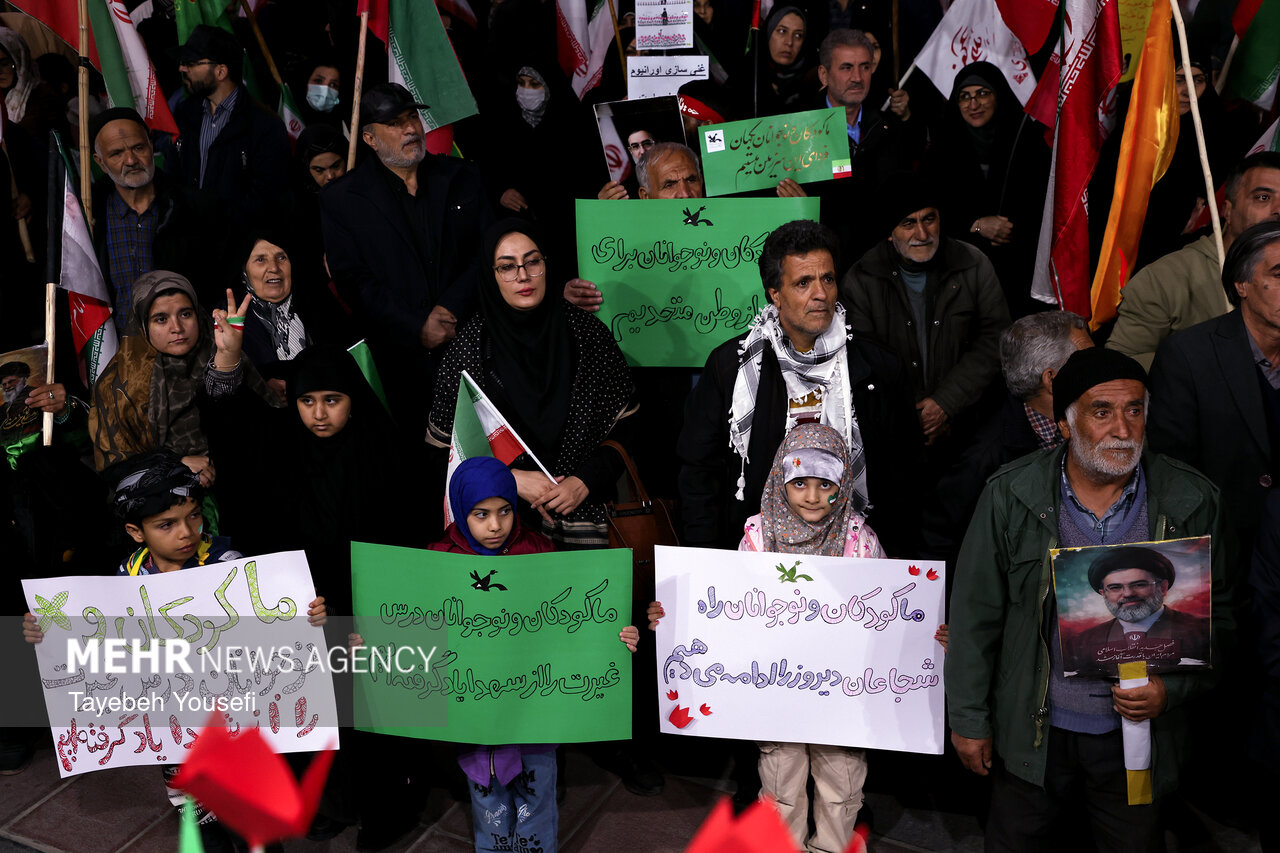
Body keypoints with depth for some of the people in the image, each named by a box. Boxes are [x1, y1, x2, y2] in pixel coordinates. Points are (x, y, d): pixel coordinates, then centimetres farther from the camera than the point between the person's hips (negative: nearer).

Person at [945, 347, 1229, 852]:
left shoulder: (1192, 503, -8)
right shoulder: (1010, 495, -11)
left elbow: (1217, 615, 3)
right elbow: (975, 615, -5)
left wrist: (1172, 688, -13)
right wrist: (968, 719, -3)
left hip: (1140, 732, 1)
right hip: (1033, 733, 0)